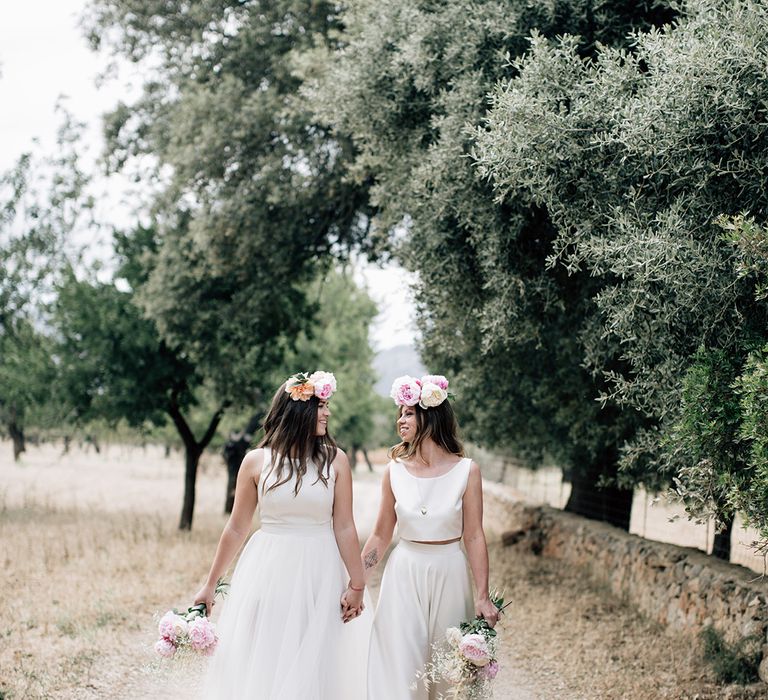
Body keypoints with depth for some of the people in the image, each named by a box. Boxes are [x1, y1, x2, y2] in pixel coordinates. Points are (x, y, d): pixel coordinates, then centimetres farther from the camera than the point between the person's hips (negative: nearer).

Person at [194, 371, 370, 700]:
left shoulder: (335, 460, -2)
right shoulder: (256, 461, -2)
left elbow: (344, 528, -1)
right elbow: (236, 528, 4)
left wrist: (357, 583, -5)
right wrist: (210, 585, 8)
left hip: (318, 576, 0)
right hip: (268, 573, 0)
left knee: (311, 668, 5)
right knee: (259, 667, 6)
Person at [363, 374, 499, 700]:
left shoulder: (466, 471, -7)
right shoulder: (394, 471, -2)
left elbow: (474, 537, -5)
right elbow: (380, 536, 6)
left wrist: (483, 597, -7)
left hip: (449, 575, -1)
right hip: (404, 575, 1)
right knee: (401, 667, 1)